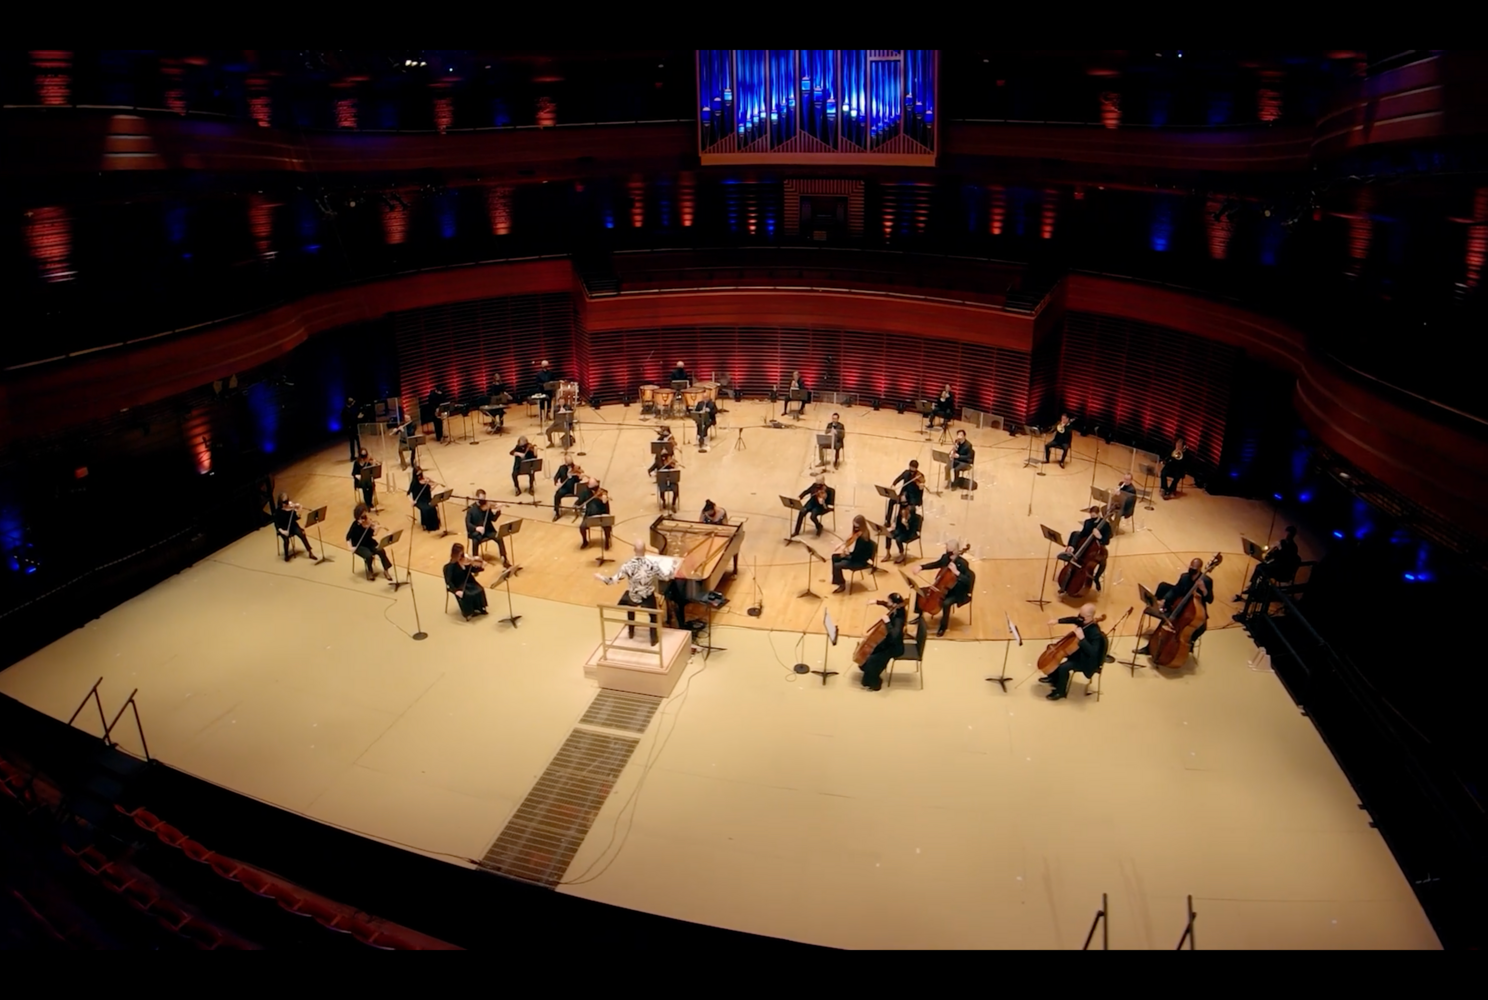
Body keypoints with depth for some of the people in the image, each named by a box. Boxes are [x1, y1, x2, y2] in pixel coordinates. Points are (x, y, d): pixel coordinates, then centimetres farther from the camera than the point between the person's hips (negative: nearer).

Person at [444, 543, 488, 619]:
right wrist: (456, 591, -35)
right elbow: (448, 581, -23)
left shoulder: (465, 561, -2)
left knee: (479, 590, -19)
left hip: (468, 583, 5)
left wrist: (481, 567, -11)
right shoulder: (449, 567, -18)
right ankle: (468, 612, -3)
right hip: (458, 586, -5)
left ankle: (480, 608, 2)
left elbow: (473, 570, 10)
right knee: (467, 595, -28)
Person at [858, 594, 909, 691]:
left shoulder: (898, 619, -33)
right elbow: (887, 605, 18)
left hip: (895, 647, -10)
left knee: (872, 660, -18)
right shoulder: (895, 610, -8)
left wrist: (887, 622, -47)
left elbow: (894, 635, -49)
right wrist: (877, 602, 5)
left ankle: (874, 683, 5)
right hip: (889, 642, 10)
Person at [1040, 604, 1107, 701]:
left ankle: (1060, 692, 0)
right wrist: (1058, 621, -3)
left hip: (1085, 660, -9)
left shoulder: (1095, 633, -35)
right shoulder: (1084, 621, -12)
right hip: (1076, 650, 9)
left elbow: (1092, 652, -41)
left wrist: (1082, 638, -45)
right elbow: (1073, 620, 10)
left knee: (1063, 667, -26)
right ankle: (1053, 678, 32)